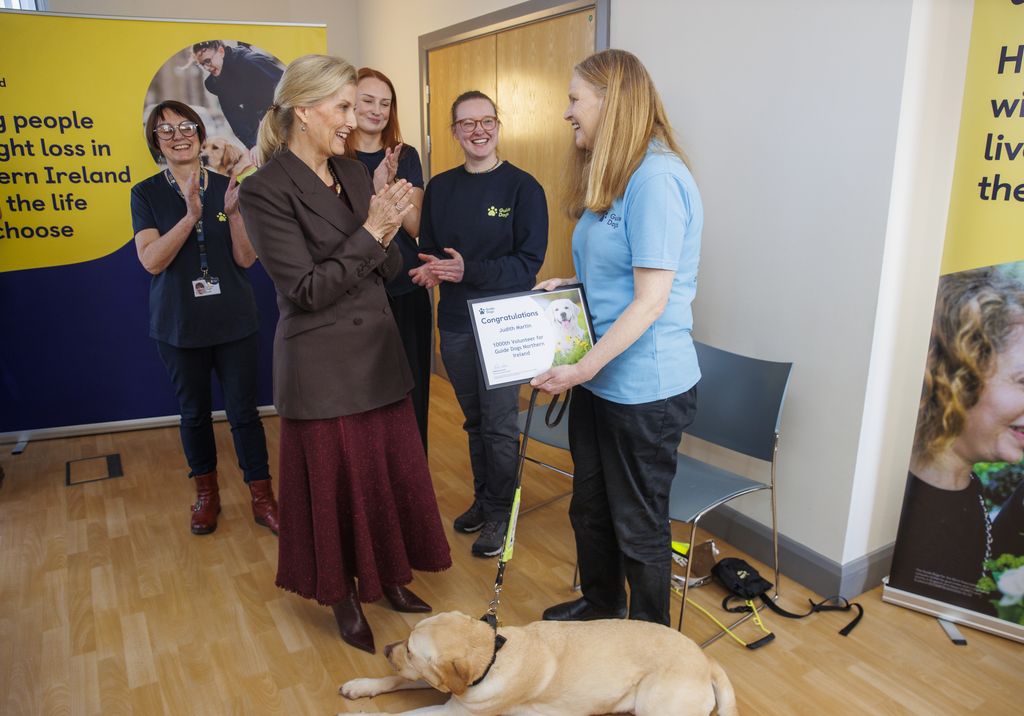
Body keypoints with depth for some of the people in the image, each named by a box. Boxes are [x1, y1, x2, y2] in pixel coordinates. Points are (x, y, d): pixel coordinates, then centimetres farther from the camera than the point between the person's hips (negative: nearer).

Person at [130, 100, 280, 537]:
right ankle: (206, 494, 32)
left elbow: (246, 258, -4)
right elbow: (151, 260, -14)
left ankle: (262, 498, 15)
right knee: (195, 413, 13)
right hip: (178, 325, 0)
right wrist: (191, 217, -25)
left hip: (235, 321, 0)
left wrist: (233, 213, -20)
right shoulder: (146, 194, -2)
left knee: (244, 411, 2)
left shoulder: (227, 187, 1)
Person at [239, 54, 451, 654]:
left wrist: (388, 233, -13)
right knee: (337, 482, 9)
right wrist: (370, 231, -19)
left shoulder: (354, 174, 7)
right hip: (321, 365, -6)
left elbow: (387, 270, 8)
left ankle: (392, 577, 37)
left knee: (395, 471, 15)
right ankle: (345, 599, 31)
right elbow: (308, 289, -18)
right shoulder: (267, 190, -13)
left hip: (380, 351, 7)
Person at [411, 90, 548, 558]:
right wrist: (431, 269, -14)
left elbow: (529, 262, -14)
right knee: (475, 420, 17)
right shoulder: (440, 187, 6)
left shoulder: (523, 187, -8)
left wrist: (469, 270, -23)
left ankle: (500, 511, 21)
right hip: (455, 324, 5)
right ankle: (483, 498, 34)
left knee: (500, 424, 3)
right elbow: (428, 249, 9)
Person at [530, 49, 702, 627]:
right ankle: (601, 605, 46)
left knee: (638, 525, 9)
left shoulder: (657, 178, -20)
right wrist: (570, 285, 6)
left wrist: (582, 369, -23)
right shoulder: (610, 179, 11)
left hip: (644, 388, -9)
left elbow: (651, 299, -23)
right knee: (591, 506, 23)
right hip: (598, 379, 9)